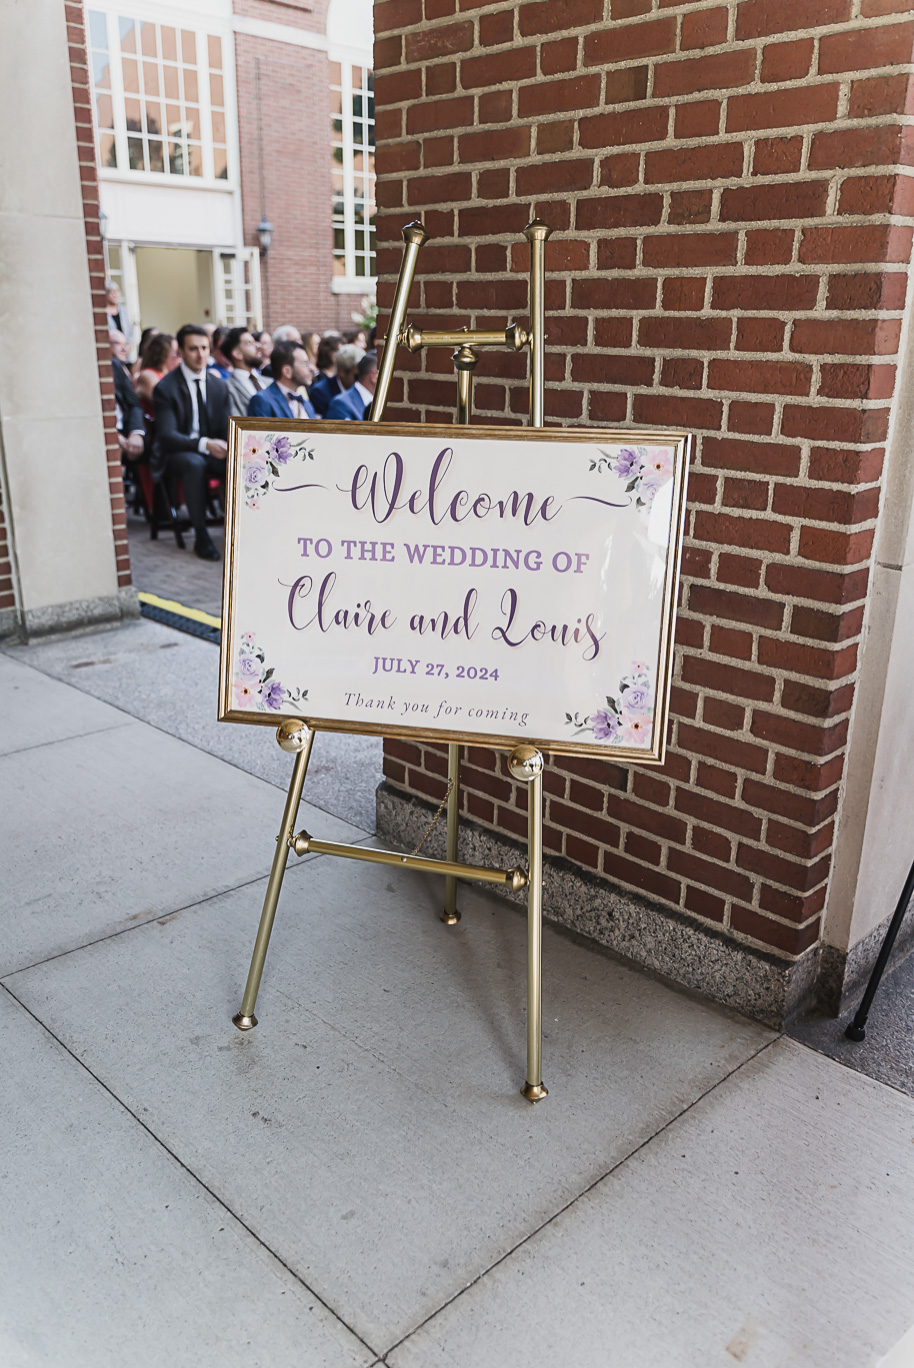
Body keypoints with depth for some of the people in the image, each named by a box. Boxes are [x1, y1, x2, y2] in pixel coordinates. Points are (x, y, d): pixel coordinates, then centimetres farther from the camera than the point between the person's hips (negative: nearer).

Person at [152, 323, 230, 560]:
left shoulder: (218, 385, 8)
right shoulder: (165, 388, -8)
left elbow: (225, 429, 8)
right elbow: (166, 436, -17)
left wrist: (226, 445, -18)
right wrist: (204, 444, -33)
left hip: (212, 451, 4)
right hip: (175, 454, -4)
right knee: (195, 463, -39)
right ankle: (201, 537, -29)